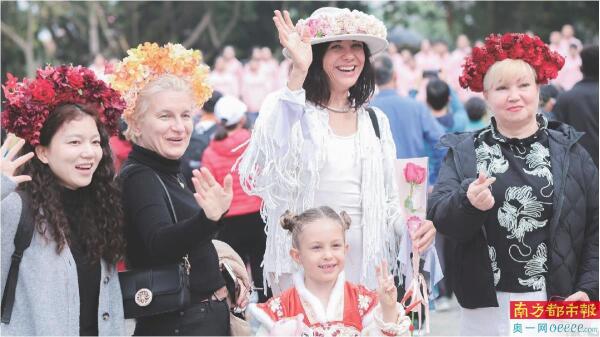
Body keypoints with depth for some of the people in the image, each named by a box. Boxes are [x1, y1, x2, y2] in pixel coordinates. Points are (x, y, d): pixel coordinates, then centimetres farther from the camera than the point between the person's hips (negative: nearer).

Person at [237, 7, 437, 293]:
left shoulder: (375, 120, 12)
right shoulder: (294, 111, -3)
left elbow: (388, 201, 16)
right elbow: (276, 148, -26)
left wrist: (413, 227, -6)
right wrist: (298, 73, -30)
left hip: (363, 264, 4)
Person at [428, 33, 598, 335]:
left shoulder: (569, 151, 5)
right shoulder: (463, 153, 5)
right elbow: (437, 217, -6)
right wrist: (467, 202, -26)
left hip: (559, 303, 0)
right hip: (487, 308, 0)